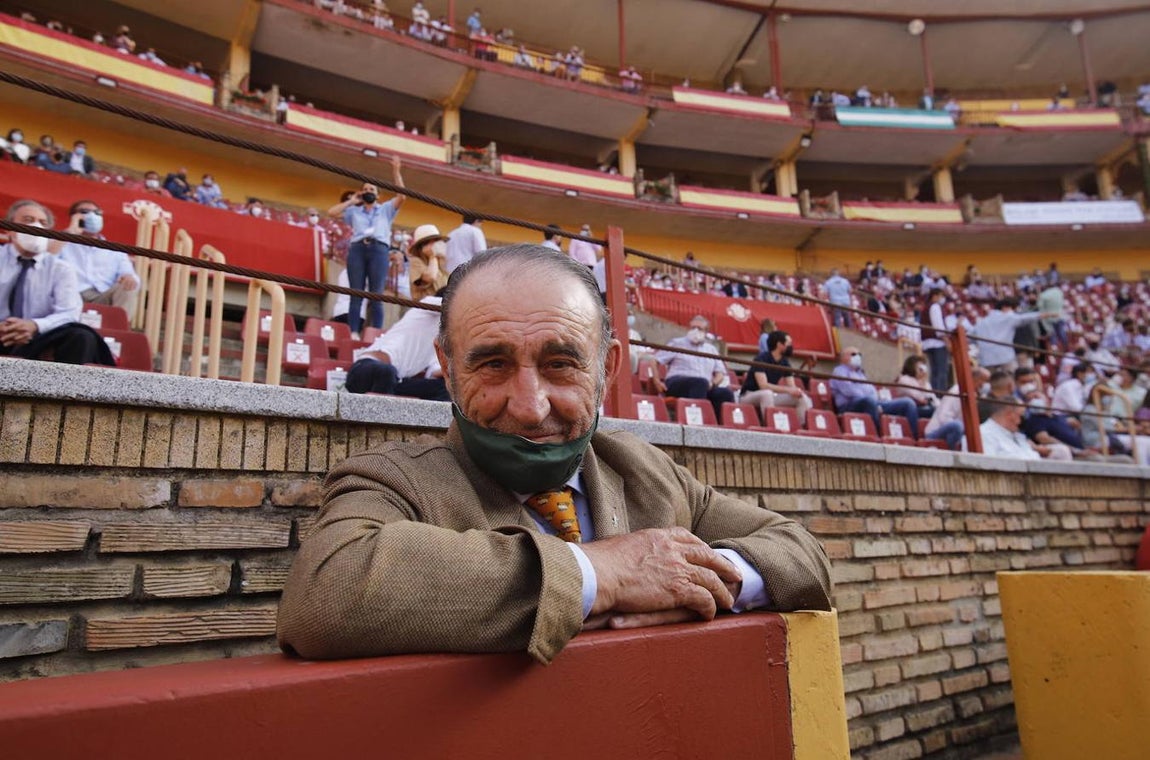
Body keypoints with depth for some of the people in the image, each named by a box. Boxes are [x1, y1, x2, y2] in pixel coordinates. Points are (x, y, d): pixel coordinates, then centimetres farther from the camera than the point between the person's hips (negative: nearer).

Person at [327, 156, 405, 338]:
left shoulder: (386, 209, 23)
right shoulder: (354, 211, 26)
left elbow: (401, 196, 9)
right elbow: (331, 212, 17)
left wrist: (396, 171, 4)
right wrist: (351, 201, 22)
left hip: (379, 249, -1)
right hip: (357, 249, 1)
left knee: (376, 294, -8)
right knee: (356, 293, -7)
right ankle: (354, 333, -13)